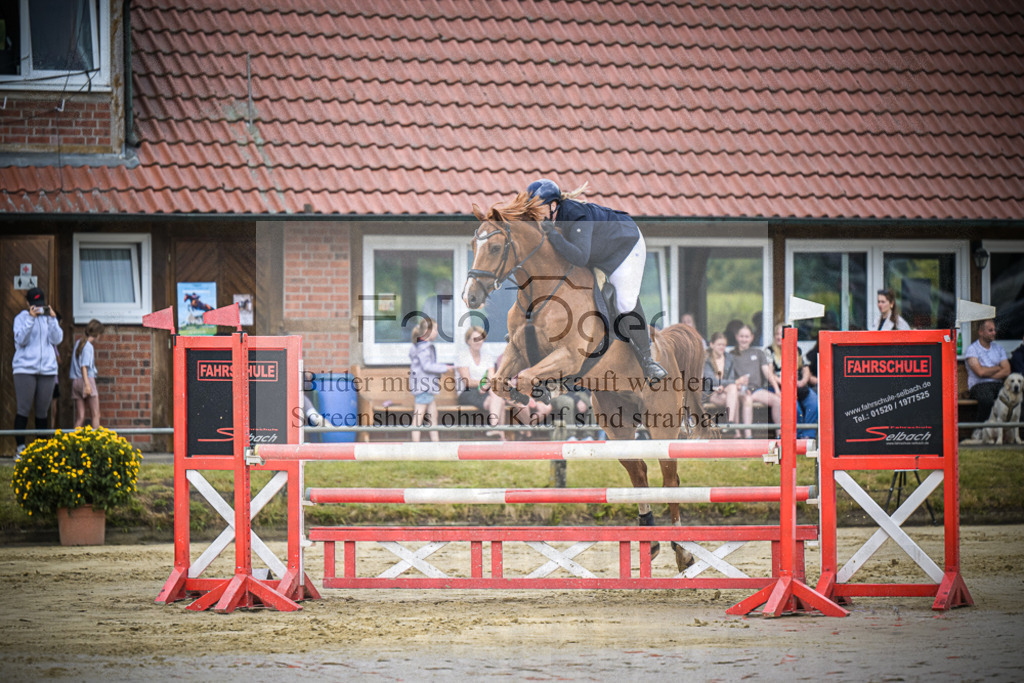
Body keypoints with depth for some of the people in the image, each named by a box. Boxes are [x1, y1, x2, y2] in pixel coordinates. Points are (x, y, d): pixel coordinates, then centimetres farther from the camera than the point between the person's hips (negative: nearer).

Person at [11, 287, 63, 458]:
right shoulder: (22, 318, 5)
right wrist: (31, 318, -17)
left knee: (42, 412, 3)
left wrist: (52, 319, -11)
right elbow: (20, 339, -9)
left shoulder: (49, 318, 12)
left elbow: (57, 339, 1)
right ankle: (20, 448, -7)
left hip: (47, 369, 3)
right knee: (24, 410, -8)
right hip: (25, 369, -3)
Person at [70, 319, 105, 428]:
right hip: (87, 379, -7)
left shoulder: (78, 343, 15)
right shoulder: (88, 346, -9)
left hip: (75, 381, 7)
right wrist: (87, 384, -22)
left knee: (80, 417, 3)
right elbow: (84, 366, -17)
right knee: (95, 415, -4)